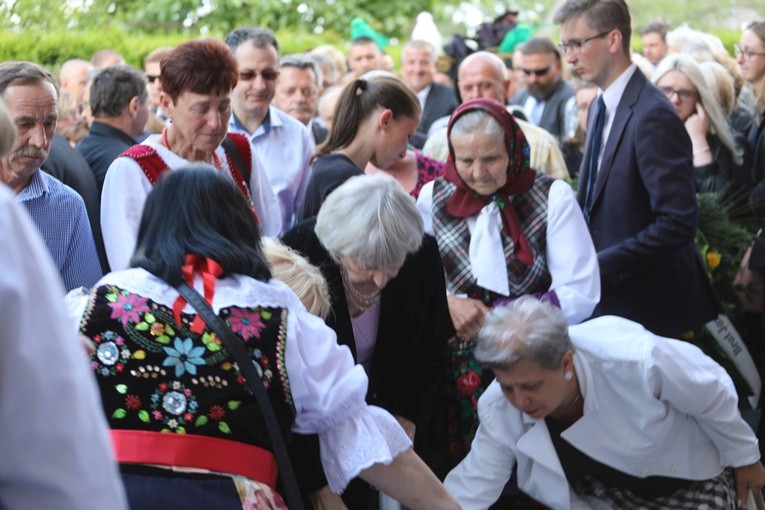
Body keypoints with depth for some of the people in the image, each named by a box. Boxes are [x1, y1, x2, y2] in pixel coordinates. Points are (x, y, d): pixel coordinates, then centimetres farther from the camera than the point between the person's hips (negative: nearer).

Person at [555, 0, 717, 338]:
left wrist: (600, 266, -20)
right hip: (608, 298, 8)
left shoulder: (653, 116, -20)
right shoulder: (602, 106, 9)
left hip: (647, 306, -8)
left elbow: (678, 222, -24)